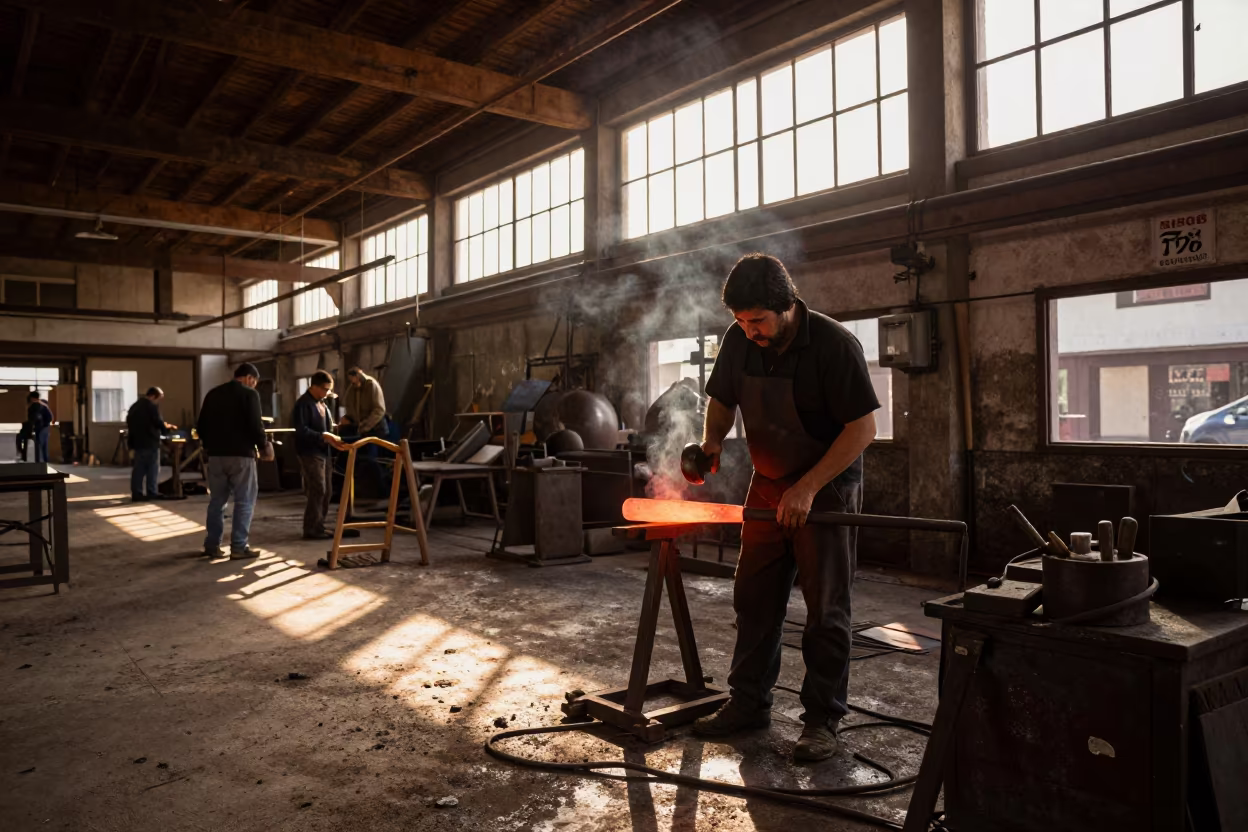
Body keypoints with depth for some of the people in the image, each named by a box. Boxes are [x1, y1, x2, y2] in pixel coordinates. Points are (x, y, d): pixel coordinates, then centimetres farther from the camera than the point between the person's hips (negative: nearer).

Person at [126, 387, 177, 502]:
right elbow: (159, 423, -14)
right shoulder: (152, 406, -11)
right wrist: (169, 426, 3)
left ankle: (136, 493, 7)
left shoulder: (134, 406, 16)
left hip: (137, 442, 8)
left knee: (138, 469, 9)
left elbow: (129, 423, 20)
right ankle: (152, 493, -1)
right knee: (153, 469, -1)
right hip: (150, 442, -8)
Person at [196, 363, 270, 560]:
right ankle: (238, 547, -3)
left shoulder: (213, 394, 13)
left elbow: (200, 426, 14)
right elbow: (255, 425, -14)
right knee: (244, 501, 0)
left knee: (216, 500, 14)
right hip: (241, 454, -6)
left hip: (216, 454, 6)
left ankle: (212, 545, 15)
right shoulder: (249, 394, -6)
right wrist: (264, 446, 1)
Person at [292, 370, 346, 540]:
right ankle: (311, 529, -3)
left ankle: (318, 526, 20)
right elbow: (301, 430, -20)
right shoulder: (303, 403, -12)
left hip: (323, 452, 9)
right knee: (317, 491, -10)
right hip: (310, 453, -9)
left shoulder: (321, 403, 16)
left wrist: (333, 438, 5)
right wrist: (324, 436, -24)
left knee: (324, 492, 11)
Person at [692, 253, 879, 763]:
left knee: (826, 610, 1)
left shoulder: (834, 344, -21)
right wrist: (712, 442, -10)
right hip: (768, 485, 6)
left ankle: (822, 719, 14)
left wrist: (808, 488, -24)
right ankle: (749, 702, 24)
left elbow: (863, 428, -20)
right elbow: (721, 401, 10)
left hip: (827, 488, -5)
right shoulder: (739, 341, -5)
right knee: (754, 599, 10)